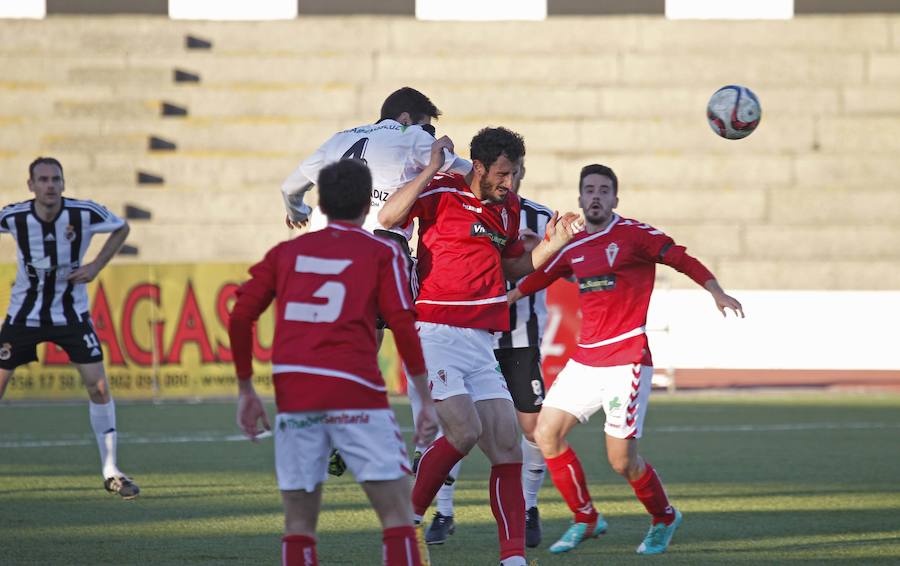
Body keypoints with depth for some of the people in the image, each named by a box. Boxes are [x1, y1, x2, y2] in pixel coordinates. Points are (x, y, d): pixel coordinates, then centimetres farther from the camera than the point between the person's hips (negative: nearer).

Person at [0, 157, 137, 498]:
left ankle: (111, 472, 1)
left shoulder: (85, 213, -17)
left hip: (70, 313, 0)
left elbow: (122, 228, 3)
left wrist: (97, 266, -10)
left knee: (98, 386, -9)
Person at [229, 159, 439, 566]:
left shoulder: (286, 252, 16)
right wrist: (427, 401, 2)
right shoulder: (381, 253, 8)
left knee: (299, 525, 10)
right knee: (398, 516, 0)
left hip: (293, 394, 3)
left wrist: (246, 390, 18)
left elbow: (240, 319, 10)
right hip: (355, 395, -3)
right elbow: (404, 328, -2)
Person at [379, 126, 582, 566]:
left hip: (480, 344, 7)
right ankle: (408, 521, -1)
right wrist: (431, 170, -22)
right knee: (464, 432, -21)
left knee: (507, 449, -1)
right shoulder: (442, 193, -5)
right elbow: (388, 217, -20)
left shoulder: (507, 207, 15)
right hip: (435, 336, -7)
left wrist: (552, 244, 11)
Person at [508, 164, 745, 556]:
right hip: (584, 360, 6)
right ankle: (585, 520, 13)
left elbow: (680, 258, -12)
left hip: (626, 360, -6)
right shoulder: (571, 247, 12)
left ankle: (664, 518, 20)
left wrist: (716, 292, -25)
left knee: (621, 459, -9)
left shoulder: (633, 234, -5)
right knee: (546, 433, -3)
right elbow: (539, 277, 22)